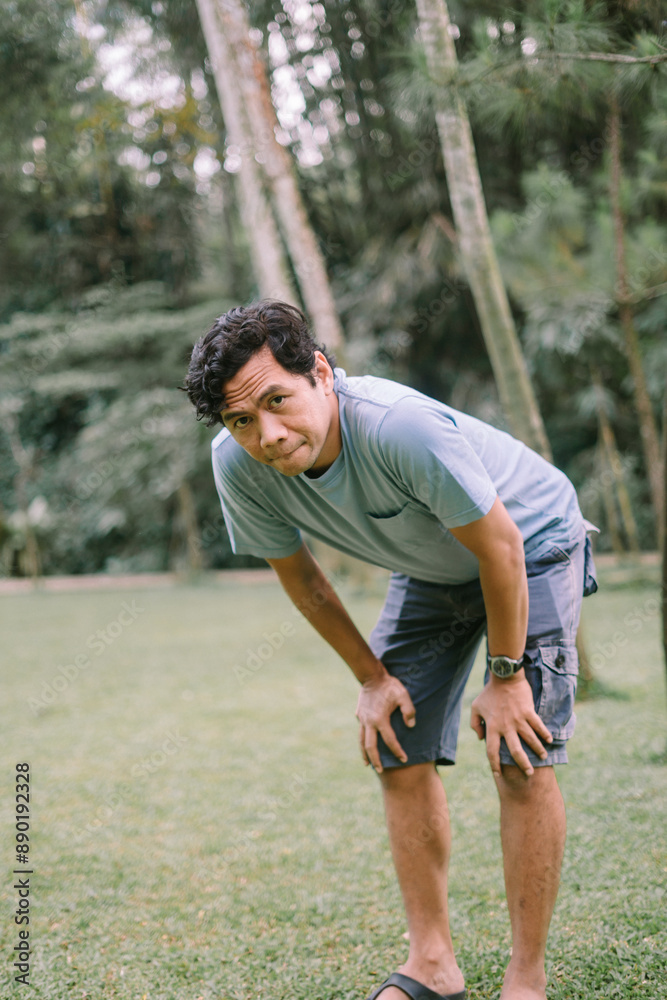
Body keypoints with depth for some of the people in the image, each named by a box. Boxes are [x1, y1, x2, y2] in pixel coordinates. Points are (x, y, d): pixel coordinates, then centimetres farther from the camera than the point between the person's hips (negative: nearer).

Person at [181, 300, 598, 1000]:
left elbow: (499, 546, -28)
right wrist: (372, 677, -1)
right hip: (430, 569, 5)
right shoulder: (238, 466, -24)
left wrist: (505, 676, -18)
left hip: (529, 541, -5)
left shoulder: (401, 427, -42)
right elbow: (297, 573, -4)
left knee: (521, 761, -13)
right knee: (398, 753, -1)